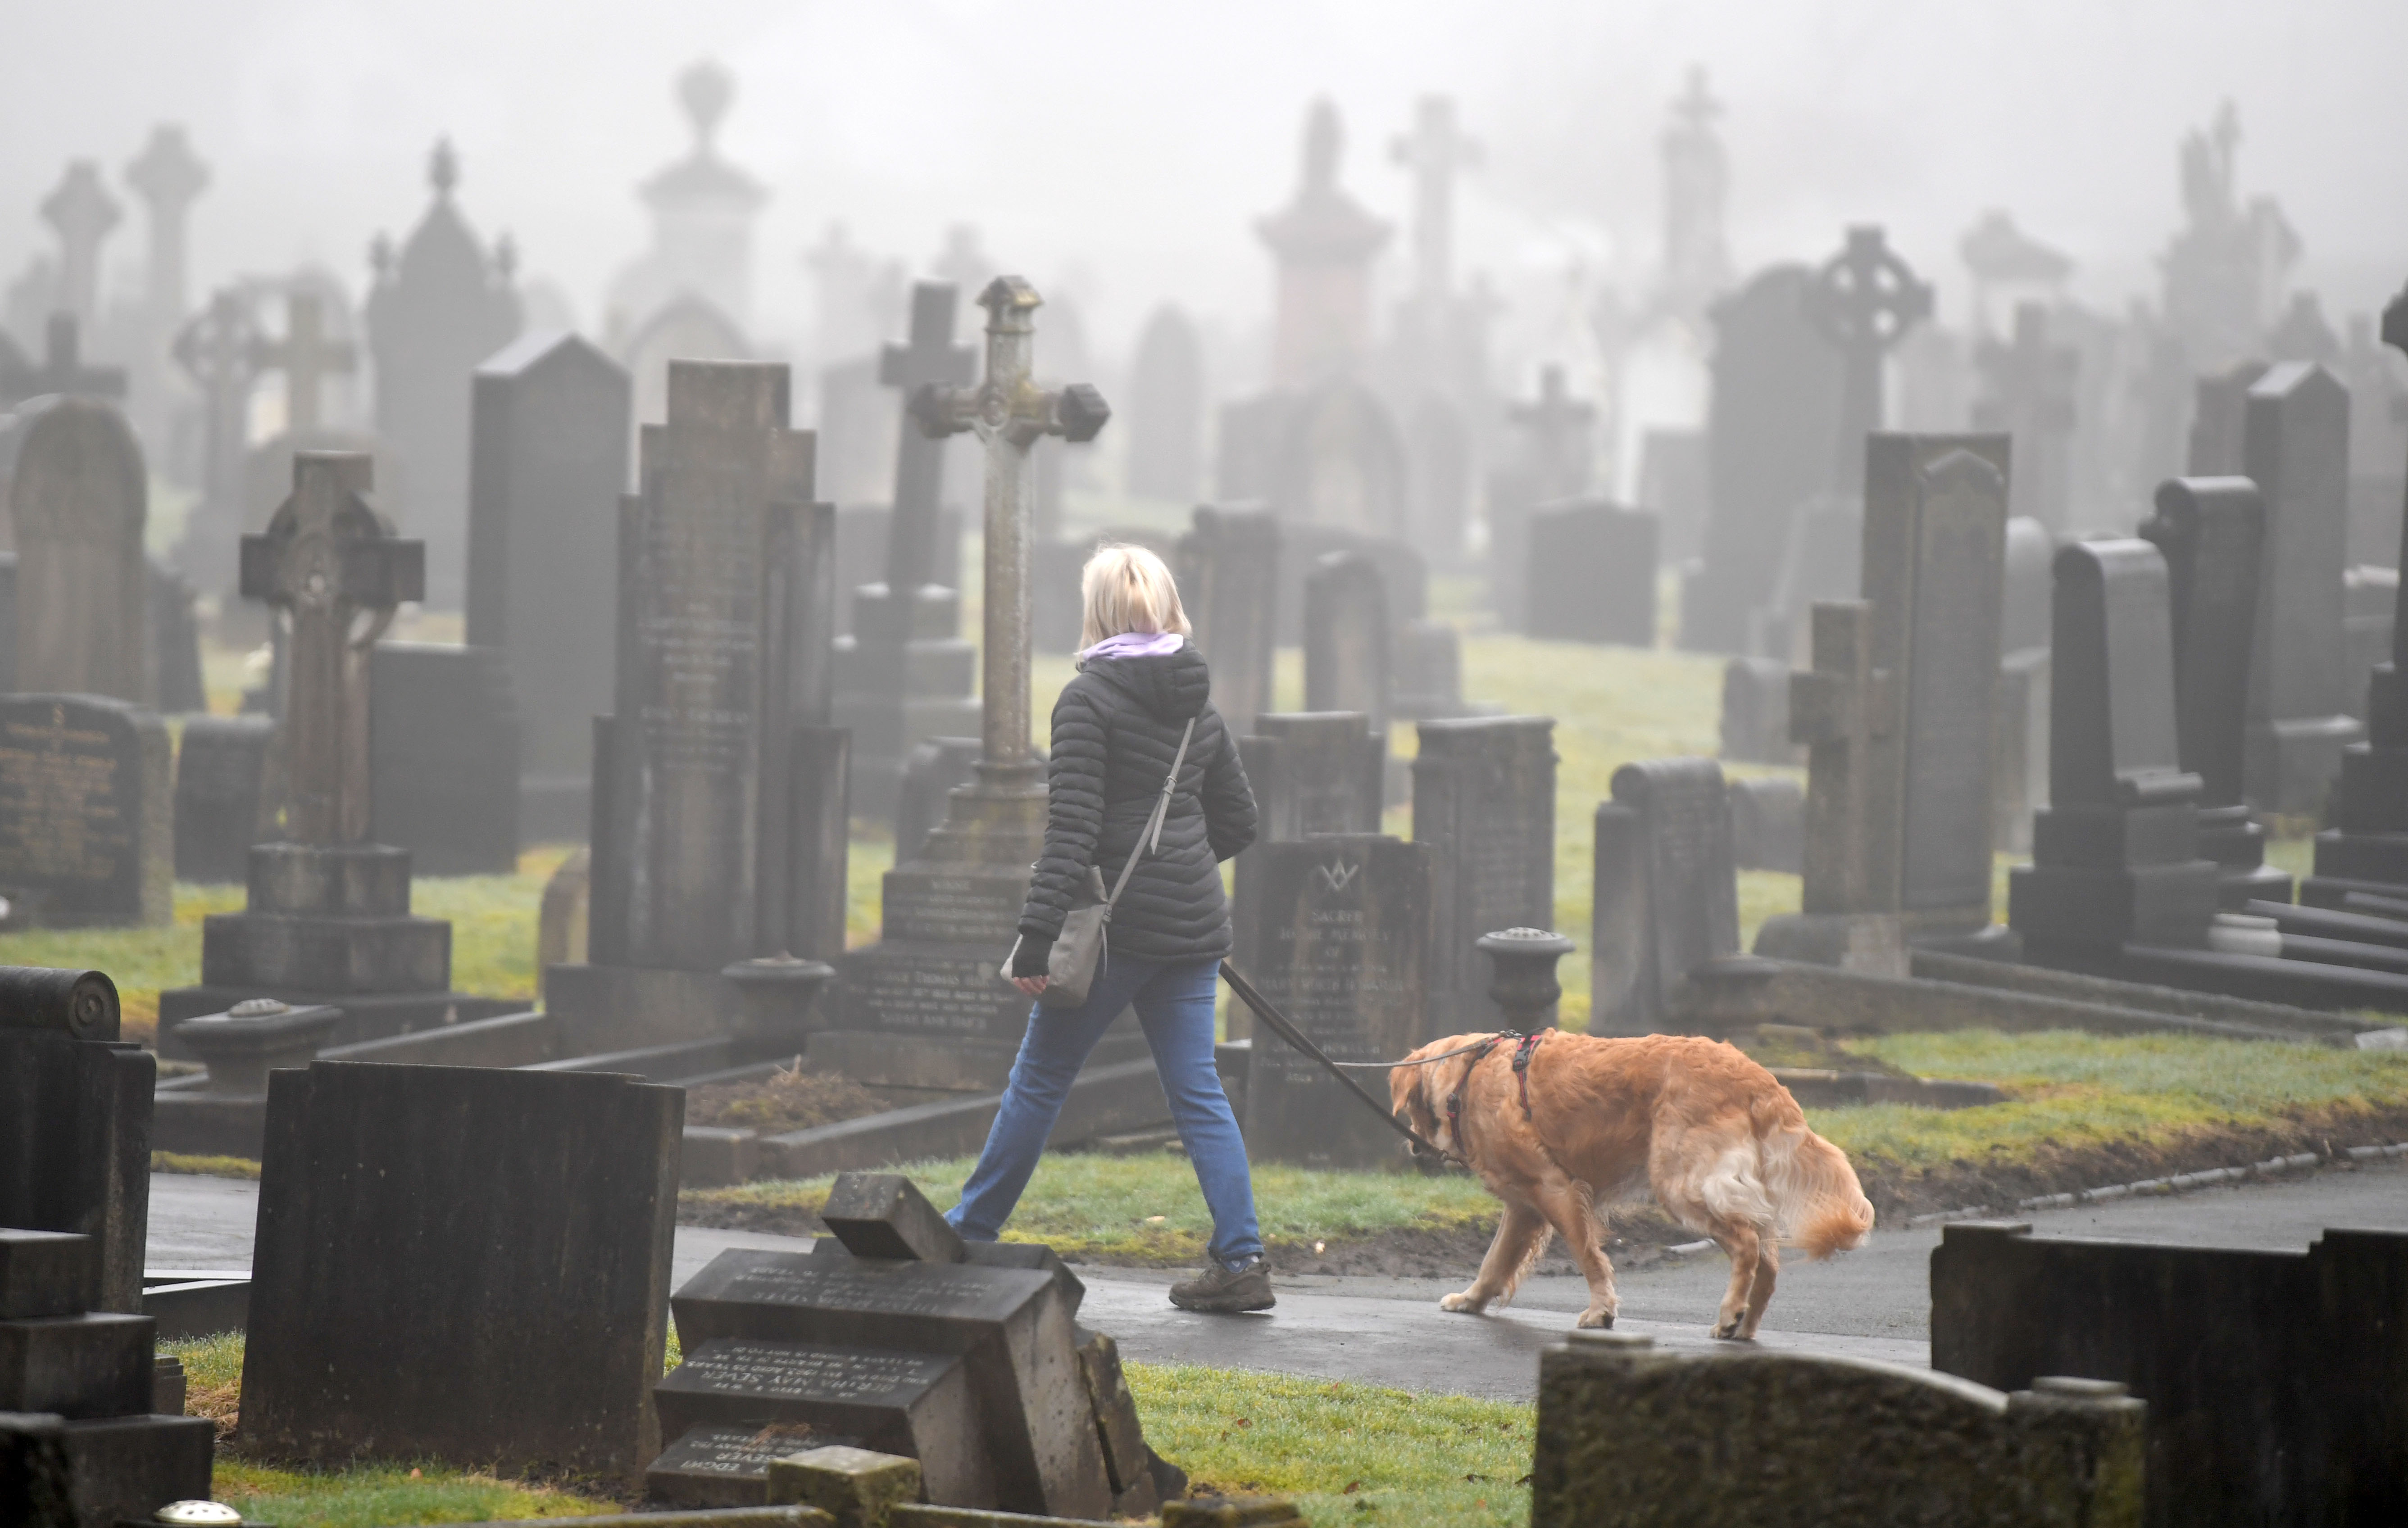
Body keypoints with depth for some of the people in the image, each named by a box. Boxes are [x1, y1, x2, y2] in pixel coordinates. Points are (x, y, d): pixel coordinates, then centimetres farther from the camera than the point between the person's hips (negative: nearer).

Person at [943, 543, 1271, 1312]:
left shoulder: (1089, 698, -10)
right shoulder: (1198, 704, 10)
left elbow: (1072, 824, -16)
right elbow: (1238, 821, 18)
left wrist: (1038, 932, -17)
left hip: (1119, 924, -6)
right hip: (1194, 924, 6)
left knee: (1040, 1079, 6)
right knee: (1197, 1090, 6)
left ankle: (969, 1232, 16)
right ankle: (1241, 1258, -3)